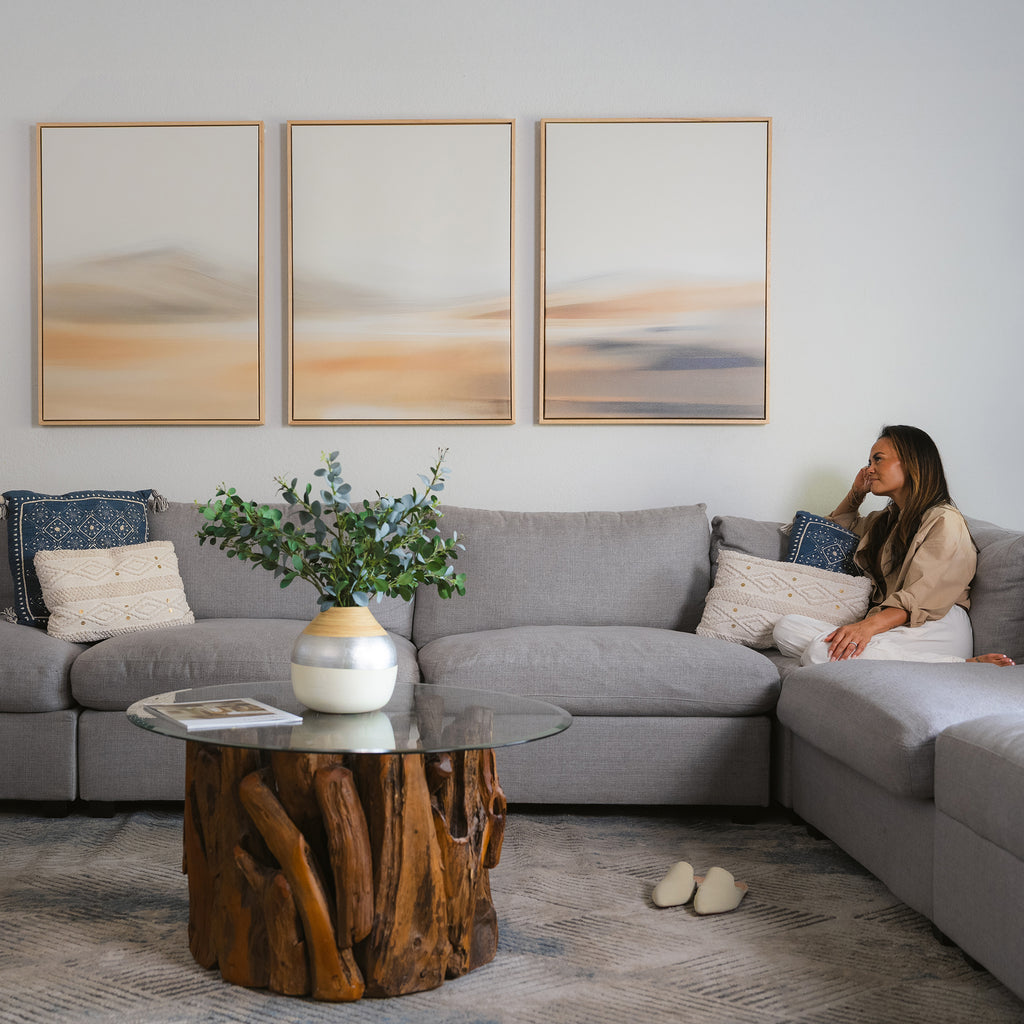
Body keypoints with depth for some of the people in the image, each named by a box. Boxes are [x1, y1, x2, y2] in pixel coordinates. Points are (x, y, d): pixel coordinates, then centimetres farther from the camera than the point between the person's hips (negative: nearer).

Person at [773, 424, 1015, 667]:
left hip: (934, 628, -8)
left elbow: (920, 599, -16)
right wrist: (857, 492, 29)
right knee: (786, 628, -17)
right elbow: (841, 524, 51)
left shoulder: (945, 520, -1)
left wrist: (869, 625, -32)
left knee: (821, 651, -34)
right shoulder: (888, 520, 27)